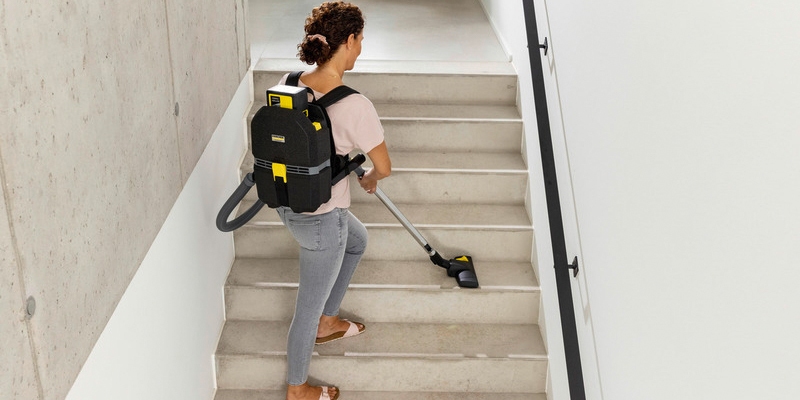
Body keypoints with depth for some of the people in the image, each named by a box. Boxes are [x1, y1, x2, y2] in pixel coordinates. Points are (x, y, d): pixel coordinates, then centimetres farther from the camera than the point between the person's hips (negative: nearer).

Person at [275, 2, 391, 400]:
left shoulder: (288, 84, -7)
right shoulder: (354, 105, -27)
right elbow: (384, 166, -15)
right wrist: (370, 178, 10)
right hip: (320, 220, -8)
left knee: (357, 239, 35)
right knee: (308, 306, 13)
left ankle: (327, 323, 50)